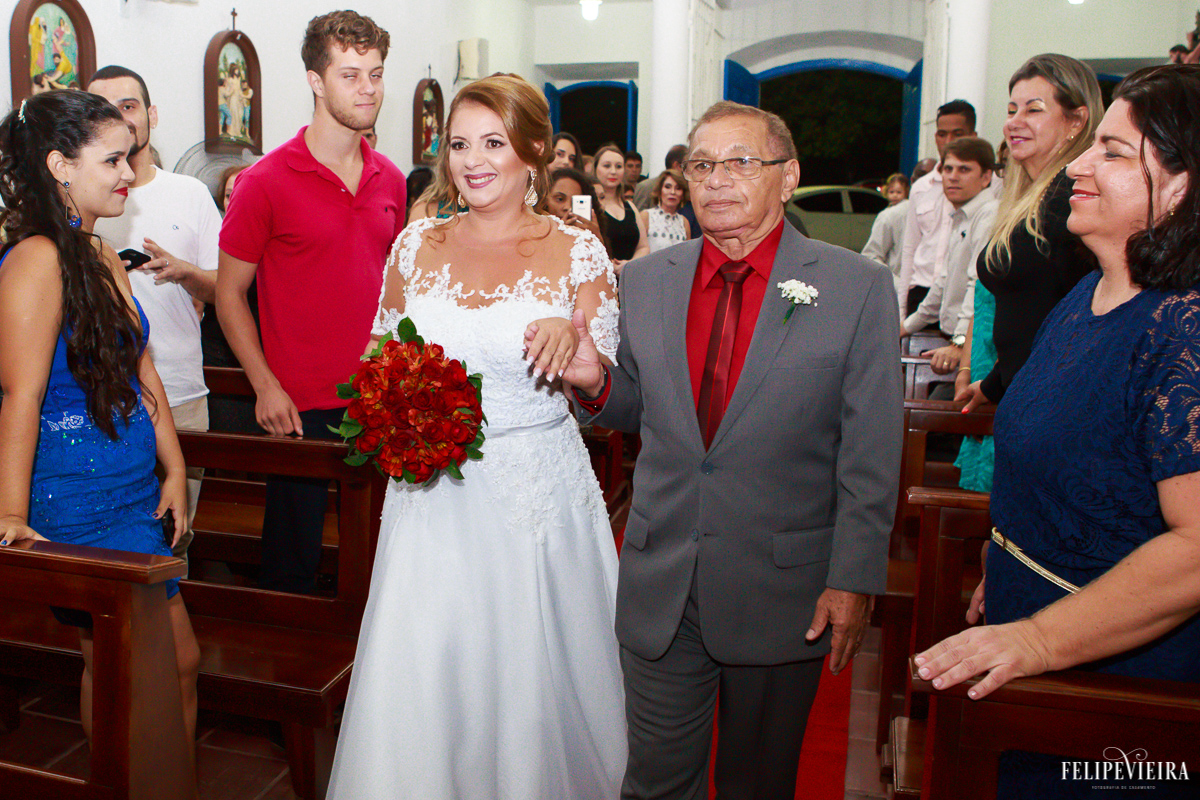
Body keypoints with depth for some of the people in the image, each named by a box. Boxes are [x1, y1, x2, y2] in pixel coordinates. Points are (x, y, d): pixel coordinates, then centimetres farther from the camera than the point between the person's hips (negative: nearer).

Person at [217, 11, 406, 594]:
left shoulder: (390, 179, 7)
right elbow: (229, 294, -4)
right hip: (301, 407, -4)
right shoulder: (266, 181, -7)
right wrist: (266, 387, -12)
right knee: (292, 565, 9)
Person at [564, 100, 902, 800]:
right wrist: (595, 382, -10)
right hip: (659, 589, 2)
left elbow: (871, 455, -7)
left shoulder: (859, 288, -7)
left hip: (784, 593, -2)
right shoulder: (645, 282, 3)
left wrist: (854, 580, -9)